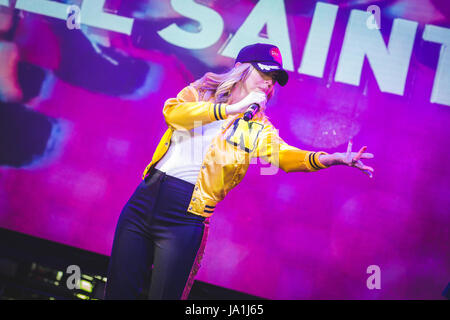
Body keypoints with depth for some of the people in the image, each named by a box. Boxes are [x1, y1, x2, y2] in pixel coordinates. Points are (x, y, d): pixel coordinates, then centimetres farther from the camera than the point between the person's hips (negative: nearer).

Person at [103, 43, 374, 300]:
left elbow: (283, 154, -14)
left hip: (188, 214, -1)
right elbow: (172, 112, -14)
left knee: (163, 294, -1)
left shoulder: (257, 126, 4)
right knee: (120, 289, 6)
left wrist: (331, 159, -32)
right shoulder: (200, 92, 7)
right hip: (147, 196, 2)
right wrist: (231, 108, -21)